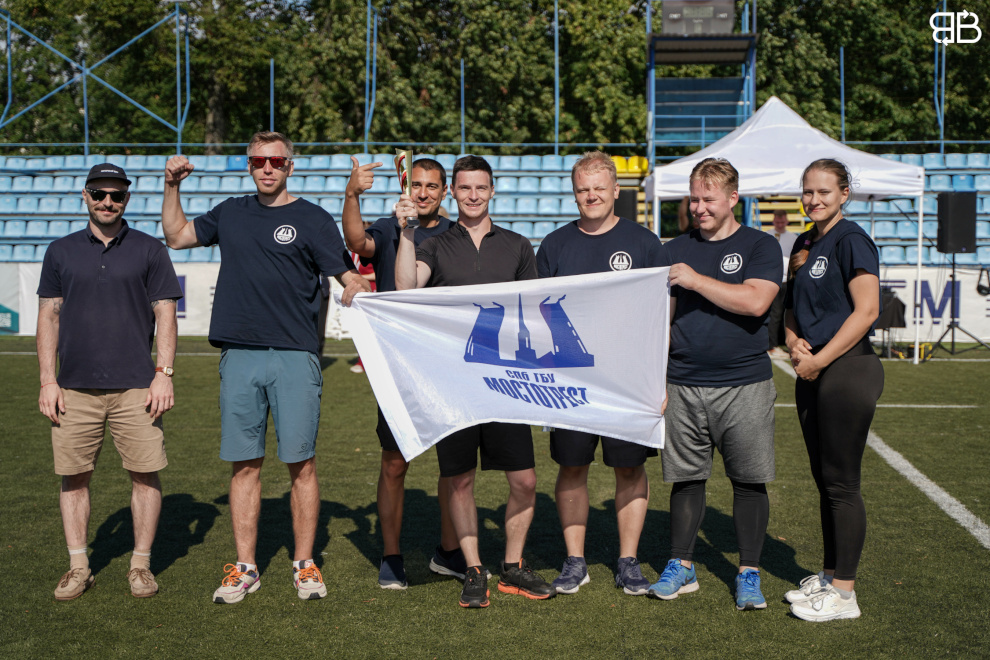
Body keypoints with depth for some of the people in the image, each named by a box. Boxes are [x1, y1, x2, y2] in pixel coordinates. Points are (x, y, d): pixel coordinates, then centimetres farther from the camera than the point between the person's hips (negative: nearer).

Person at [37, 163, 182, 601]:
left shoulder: (149, 250, 6)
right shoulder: (61, 251, 11)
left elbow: (165, 314, 3)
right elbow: (48, 316, 11)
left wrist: (163, 374, -6)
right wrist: (47, 380, 3)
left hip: (135, 387, -2)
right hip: (74, 388, 2)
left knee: (145, 474, -2)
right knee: (74, 477, 4)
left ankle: (141, 565, 11)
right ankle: (78, 567, 16)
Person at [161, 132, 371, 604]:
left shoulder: (313, 220, 3)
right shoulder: (231, 213, 16)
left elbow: (349, 277, -1)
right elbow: (176, 236, 26)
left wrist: (356, 288, -23)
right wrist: (172, 185, 15)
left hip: (294, 357, -3)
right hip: (239, 356, 4)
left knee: (301, 463, -1)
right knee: (244, 465, 6)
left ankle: (305, 565, 11)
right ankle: (244, 569, 14)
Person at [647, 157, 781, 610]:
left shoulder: (759, 246, 2)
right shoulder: (676, 250, 13)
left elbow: (755, 302, -15)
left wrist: (697, 280, -14)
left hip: (745, 386, -3)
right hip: (684, 386, 3)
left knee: (749, 481, 2)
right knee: (686, 478, 8)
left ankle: (749, 573, 13)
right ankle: (681, 567, 20)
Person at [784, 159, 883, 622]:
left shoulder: (851, 240, -11)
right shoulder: (805, 243, 15)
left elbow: (866, 311, -18)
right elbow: (793, 307, 21)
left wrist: (819, 360, -16)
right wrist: (794, 341, 0)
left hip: (847, 370, -9)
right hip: (813, 372, 9)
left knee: (841, 483, -4)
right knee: (824, 480, 14)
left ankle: (843, 593, 4)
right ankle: (830, 576, 25)